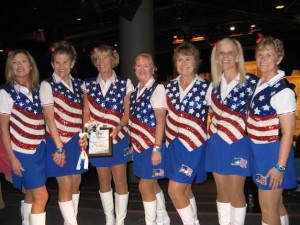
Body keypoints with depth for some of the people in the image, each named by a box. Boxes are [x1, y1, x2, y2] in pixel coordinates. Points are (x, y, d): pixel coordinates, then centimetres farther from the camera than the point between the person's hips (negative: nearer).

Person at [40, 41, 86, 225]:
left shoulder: (79, 84, 7)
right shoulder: (48, 85, -7)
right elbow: (49, 118, -12)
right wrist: (59, 147, -14)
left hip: (77, 140, 5)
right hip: (58, 141, -5)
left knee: (76, 183, 11)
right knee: (65, 186, -1)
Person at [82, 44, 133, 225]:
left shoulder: (124, 83, 0)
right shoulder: (88, 84, 7)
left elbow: (127, 113, 0)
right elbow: (86, 112, 6)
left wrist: (118, 127, -17)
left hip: (118, 138, -2)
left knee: (120, 181, 3)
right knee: (104, 182, 12)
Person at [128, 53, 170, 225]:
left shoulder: (157, 89, -10)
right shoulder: (135, 91, 11)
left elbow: (160, 120, -15)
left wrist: (157, 148, -19)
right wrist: (132, 143, 11)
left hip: (152, 145, -7)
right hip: (139, 145, 7)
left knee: (145, 186, -1)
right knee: (152, 184, 17)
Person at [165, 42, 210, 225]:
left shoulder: (206, 87, -8)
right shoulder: (170, 87, 5)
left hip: (193, 144, -5)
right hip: (173, 144, 6)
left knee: (175, 190, -8)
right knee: (185, 189, 17)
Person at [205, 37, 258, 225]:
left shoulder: (251, 81, -7)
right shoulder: (215, 83, 8)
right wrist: (211, 133, 13)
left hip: (238, 143, -4)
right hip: (216, 143, 5)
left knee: (235, 193, 3)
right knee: (222, 192, 13)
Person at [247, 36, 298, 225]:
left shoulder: (283, 91, -17)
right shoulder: (258, 84, 6)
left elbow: (288, 132, -18)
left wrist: (280, 166, -19)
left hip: (273, 153, -7)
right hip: (258, 151, 7)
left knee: (268, 207, 5)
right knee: (276, 204, 23)